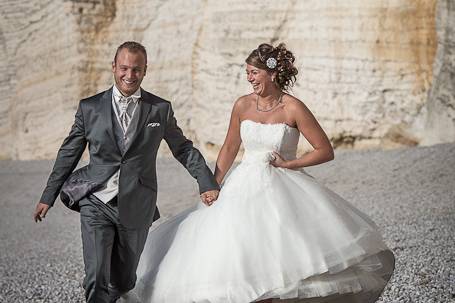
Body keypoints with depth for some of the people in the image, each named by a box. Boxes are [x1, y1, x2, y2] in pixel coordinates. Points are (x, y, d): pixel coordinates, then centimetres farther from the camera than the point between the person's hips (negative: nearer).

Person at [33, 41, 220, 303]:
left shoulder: (161, 109, 2)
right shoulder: (90, 107, 2)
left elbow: (183, 149, 13)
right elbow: (69, 153, 9)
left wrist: (207, 183, 6)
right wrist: (49, 196, 12)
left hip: (136, 209, 1)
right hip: (96, 205, -1)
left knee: (123, 281, 11)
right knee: (97, 279, -13)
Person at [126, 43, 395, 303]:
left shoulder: (293, 108, -9)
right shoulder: (243, 105, 2)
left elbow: (326, 151, -6)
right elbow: (229, 148, 14)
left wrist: (287, 164, -11)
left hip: (280, 190, -4)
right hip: (244, 187, 4)